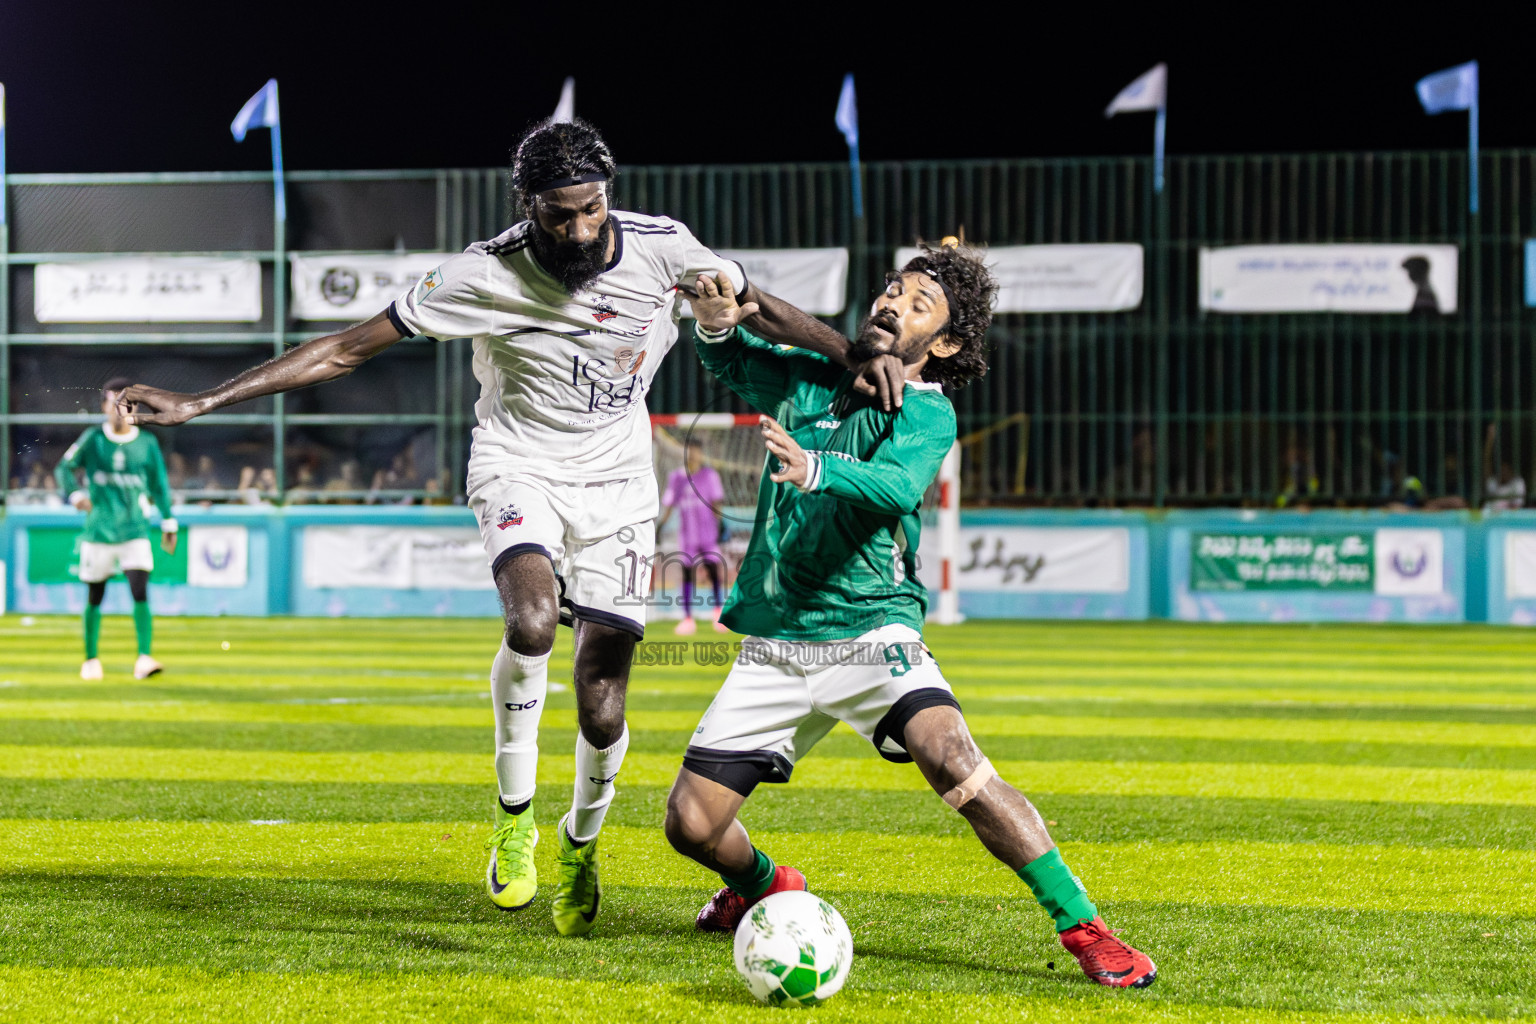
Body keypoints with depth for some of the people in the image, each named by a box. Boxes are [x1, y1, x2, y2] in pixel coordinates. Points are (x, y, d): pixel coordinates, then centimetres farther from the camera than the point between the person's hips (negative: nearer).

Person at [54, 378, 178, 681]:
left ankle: (145, 658, -20)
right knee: (94, 599, 7)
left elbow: (159, 485, 12)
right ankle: (91, 660, 22)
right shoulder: (92, 439, 0)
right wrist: (75, 494, -18)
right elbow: (64, 468, 1)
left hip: (135, 530, 0)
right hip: (98, 531, 0)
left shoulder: (147, 443, 4)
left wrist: (168, 523, 12)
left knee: (140, 593, -15)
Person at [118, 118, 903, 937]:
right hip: (519, 468, -2)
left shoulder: (661, 248, -11)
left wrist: (855, 355, -12)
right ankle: (514, 814, -12)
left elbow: (762, 311, 5)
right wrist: (200, 402, -18)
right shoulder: (486, 275, -18)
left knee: (602, 712, -4)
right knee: (533, 621, -35)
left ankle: (579, 846, 29)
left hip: (616, 483, 2)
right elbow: (347, 348, -15)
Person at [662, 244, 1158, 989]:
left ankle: (1083, 928, -23)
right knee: (690, 824, -2)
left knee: (954, 762, -29)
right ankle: (762, 887, 33)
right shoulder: (811, 379, 8)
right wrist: (718, 323, -3)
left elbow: (897, 486, -25)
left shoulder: (928, 414, -6)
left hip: (870, 633, -4)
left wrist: (815, 470, -46)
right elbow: (733, 362, 22)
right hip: (772, 644, 4)